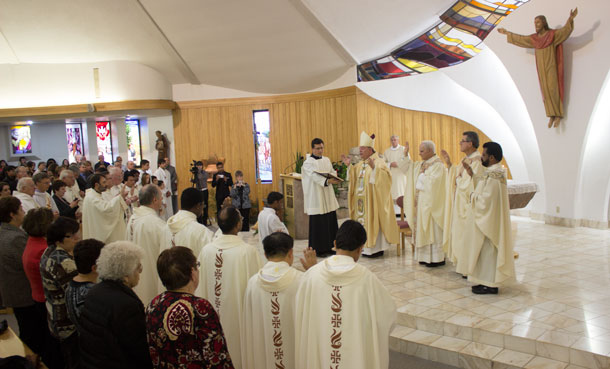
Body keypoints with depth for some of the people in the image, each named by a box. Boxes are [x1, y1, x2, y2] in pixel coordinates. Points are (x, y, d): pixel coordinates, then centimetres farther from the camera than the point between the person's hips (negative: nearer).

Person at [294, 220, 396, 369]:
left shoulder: (312, 274, -12)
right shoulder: (366, 278, -17)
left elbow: (300, 314, -1)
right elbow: (389, 310, -4)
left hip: (317, 353, 2)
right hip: (356, 354, -2)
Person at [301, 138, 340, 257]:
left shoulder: (327, 160, 13)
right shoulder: (308, 162, -9)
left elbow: (333, 172, 9)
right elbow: (315, 176, -22)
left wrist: (335, 176, -15)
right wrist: (328, 180, -37)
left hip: (328, 197, 7)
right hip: (316, 197, -7)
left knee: (330, 222, 9)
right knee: (318, 224, -3)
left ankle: (328, 247, 20)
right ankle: (318, 249, 6)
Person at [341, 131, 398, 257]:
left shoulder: (378, 162, -10)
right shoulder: (361, 164, 14)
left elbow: (385, 176, -24)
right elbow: (354, 178, 20)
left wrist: (374, 167, -36)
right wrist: (349, 166, 8)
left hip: (373, 199, -8)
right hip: (361, 199, 8)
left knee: (373, 221, -4)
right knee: (363, 221, 10)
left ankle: (377, 248, 4)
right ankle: (367, 247, 18)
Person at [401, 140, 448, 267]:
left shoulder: (438, 166, -12)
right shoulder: (421, 164, 13)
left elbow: (432, 182, -24)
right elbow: (406, 168, 19)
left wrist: (423, 173, -10)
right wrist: (405, 154, 8)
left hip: (431, 203, -8)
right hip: (420, 201, 9)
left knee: (432, 230, -4)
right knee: (423, 229, 10)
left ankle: (437, 258, 2)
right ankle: (426, 256, 18)